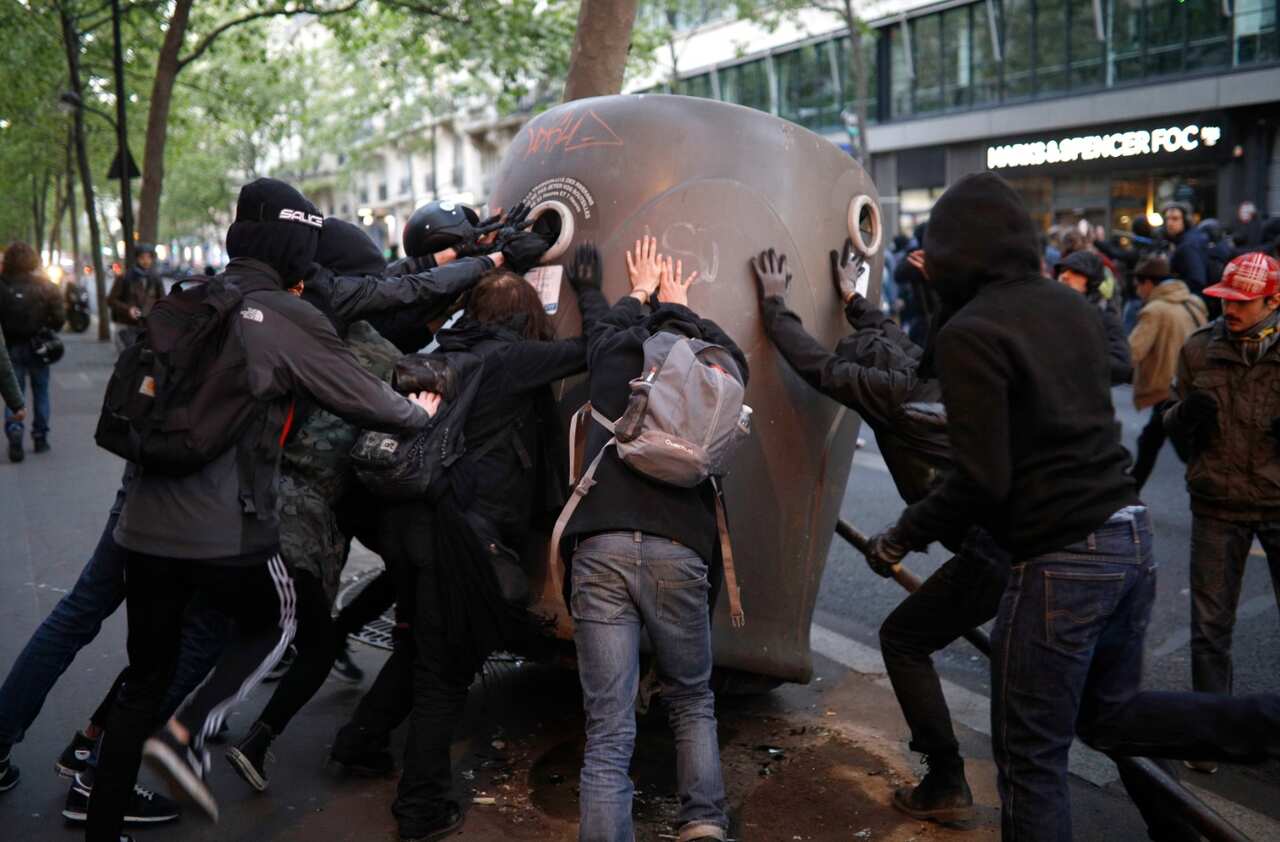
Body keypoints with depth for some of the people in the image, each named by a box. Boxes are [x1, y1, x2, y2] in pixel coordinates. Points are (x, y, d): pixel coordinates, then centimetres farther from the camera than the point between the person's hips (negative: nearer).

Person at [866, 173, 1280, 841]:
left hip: (1061, 559, -8)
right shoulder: (1069, 305, 8)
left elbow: (981, 480, -20)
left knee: (1031, 759, 7)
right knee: (1109, 715, 26)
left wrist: (901, 537, -5)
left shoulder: (969, 333, -16)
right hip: (1129, 534, 9)